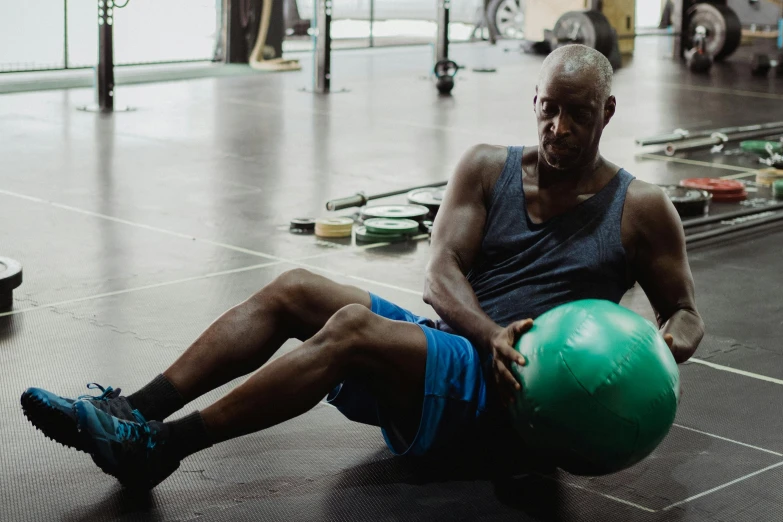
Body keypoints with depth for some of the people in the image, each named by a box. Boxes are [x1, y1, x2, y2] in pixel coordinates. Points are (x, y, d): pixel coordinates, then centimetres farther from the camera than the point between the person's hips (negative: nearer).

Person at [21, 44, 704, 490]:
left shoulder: (641, 210, 2)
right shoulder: (488, 169, 9)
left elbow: (686, 313, 10)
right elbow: (441, 272, -2)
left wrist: (670, 345, -16)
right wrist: (493, 334, -22)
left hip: (504, 393, -5)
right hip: (446, 344, 5)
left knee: (354, 325, -31)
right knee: (293, 289, -17)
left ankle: (159, 449, -33)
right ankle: (133, 411, -23)